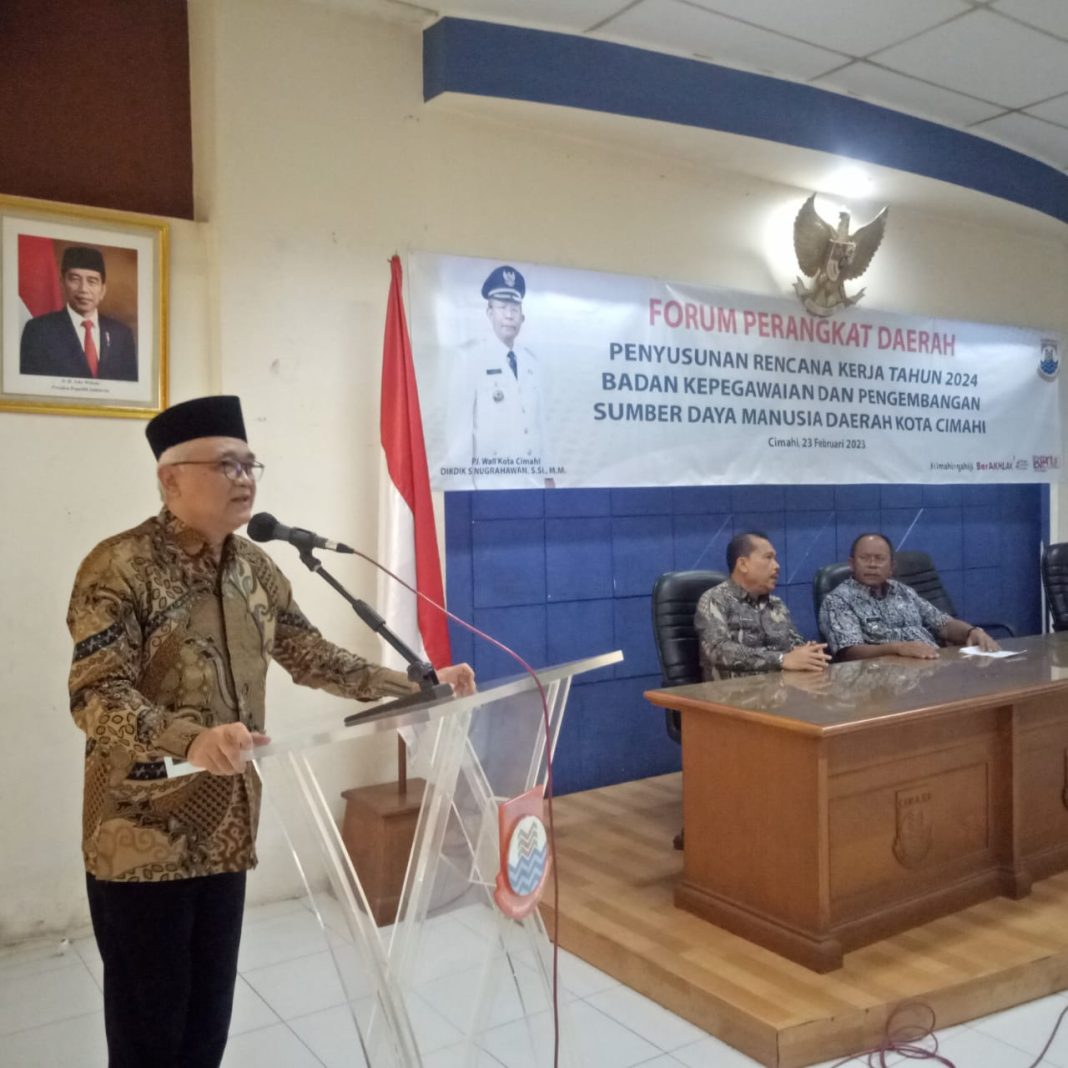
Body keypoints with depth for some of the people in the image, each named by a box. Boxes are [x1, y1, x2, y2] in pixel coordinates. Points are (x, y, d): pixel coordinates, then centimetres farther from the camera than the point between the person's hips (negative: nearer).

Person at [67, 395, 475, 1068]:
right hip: (143, 836, -6)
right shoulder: (120, 568, -15)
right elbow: (97, 696, -23)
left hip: (225, 828, 6)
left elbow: (313, 657, 11)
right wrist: (191, 739, -40)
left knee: (210, 1008, 16)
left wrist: (418, 685, 4)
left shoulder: (255, 568, 6)